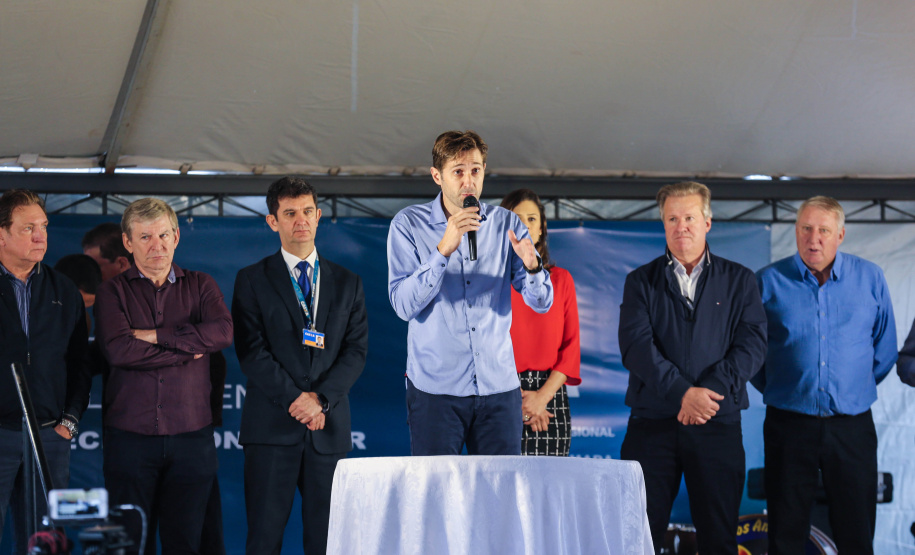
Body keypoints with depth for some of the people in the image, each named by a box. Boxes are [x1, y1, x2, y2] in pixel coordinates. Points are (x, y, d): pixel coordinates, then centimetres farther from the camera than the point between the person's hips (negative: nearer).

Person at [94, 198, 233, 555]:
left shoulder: (200, 286, 11)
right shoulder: (113, 292, 6)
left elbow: (222, 332, -8)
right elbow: (119, 350, -11)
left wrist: (154, 335, -8)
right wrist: (187, 350, -7)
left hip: (192, 435, 1)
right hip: (130, 435, -1)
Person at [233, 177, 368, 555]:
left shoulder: (347, 283, 14)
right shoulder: (253, 281, 7)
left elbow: (357, 351, 6)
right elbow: (251, 352, -3)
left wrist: (321, 398, -10)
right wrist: (294, 399, -12)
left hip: (329, 427, 2)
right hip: (271, 426, -2)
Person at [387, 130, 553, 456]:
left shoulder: (505, 224, 6)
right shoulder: (409, 225, -1)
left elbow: (542, 303, 2)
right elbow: (404, 305, -12)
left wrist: (531, 266, -20)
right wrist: (444, 249, -22)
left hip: (499, 385, 2)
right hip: (435, 388, -2)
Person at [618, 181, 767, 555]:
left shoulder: (739, 280, 11)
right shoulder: (641, 282, 9)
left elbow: (752, 344, -1)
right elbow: (635, 345, -5)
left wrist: (710, 390, -15)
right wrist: (683, 392, -17)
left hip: (718, 424, 0)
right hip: (652, 422, 0)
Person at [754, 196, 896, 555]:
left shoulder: (870, 279, 4)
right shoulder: (768, 282, 1)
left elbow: (885, 348, 13)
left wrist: (860, 388, 12)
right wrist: (773, 389, 7)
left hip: (852, 427, 1)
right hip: (788, 426, -1)